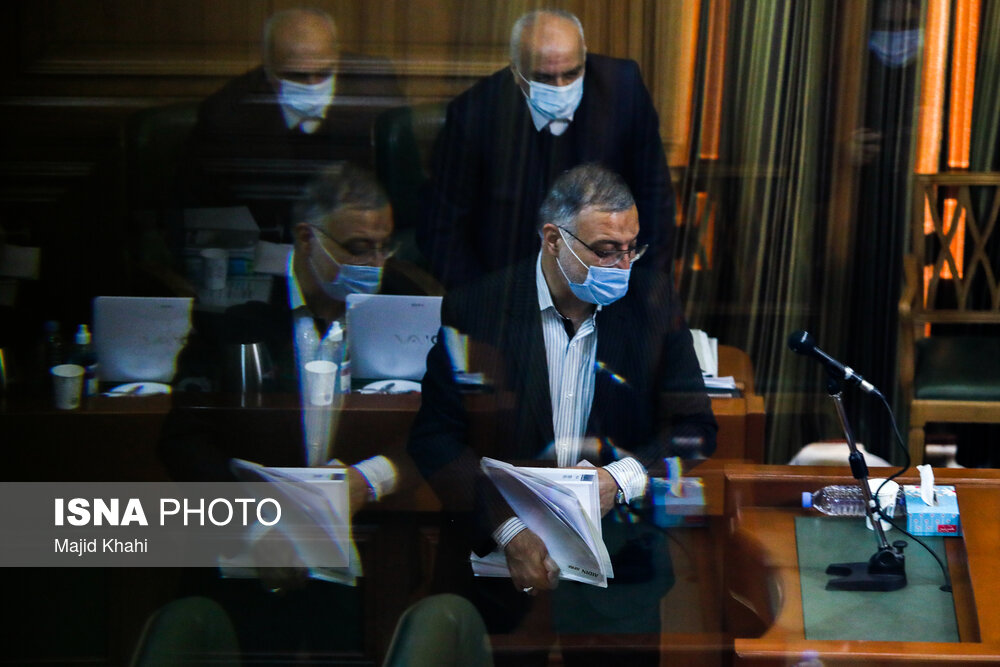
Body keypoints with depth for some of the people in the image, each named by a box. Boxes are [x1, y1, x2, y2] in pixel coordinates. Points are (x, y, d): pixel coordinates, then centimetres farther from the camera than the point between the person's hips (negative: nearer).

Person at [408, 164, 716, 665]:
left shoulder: (653, 300, 5)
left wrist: (623, 479, -14)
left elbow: (695, 430, 6)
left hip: (620, 569, 2)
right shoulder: (476, 309, -2)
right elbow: (434, 437, -5)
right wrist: (508, 528, -16)